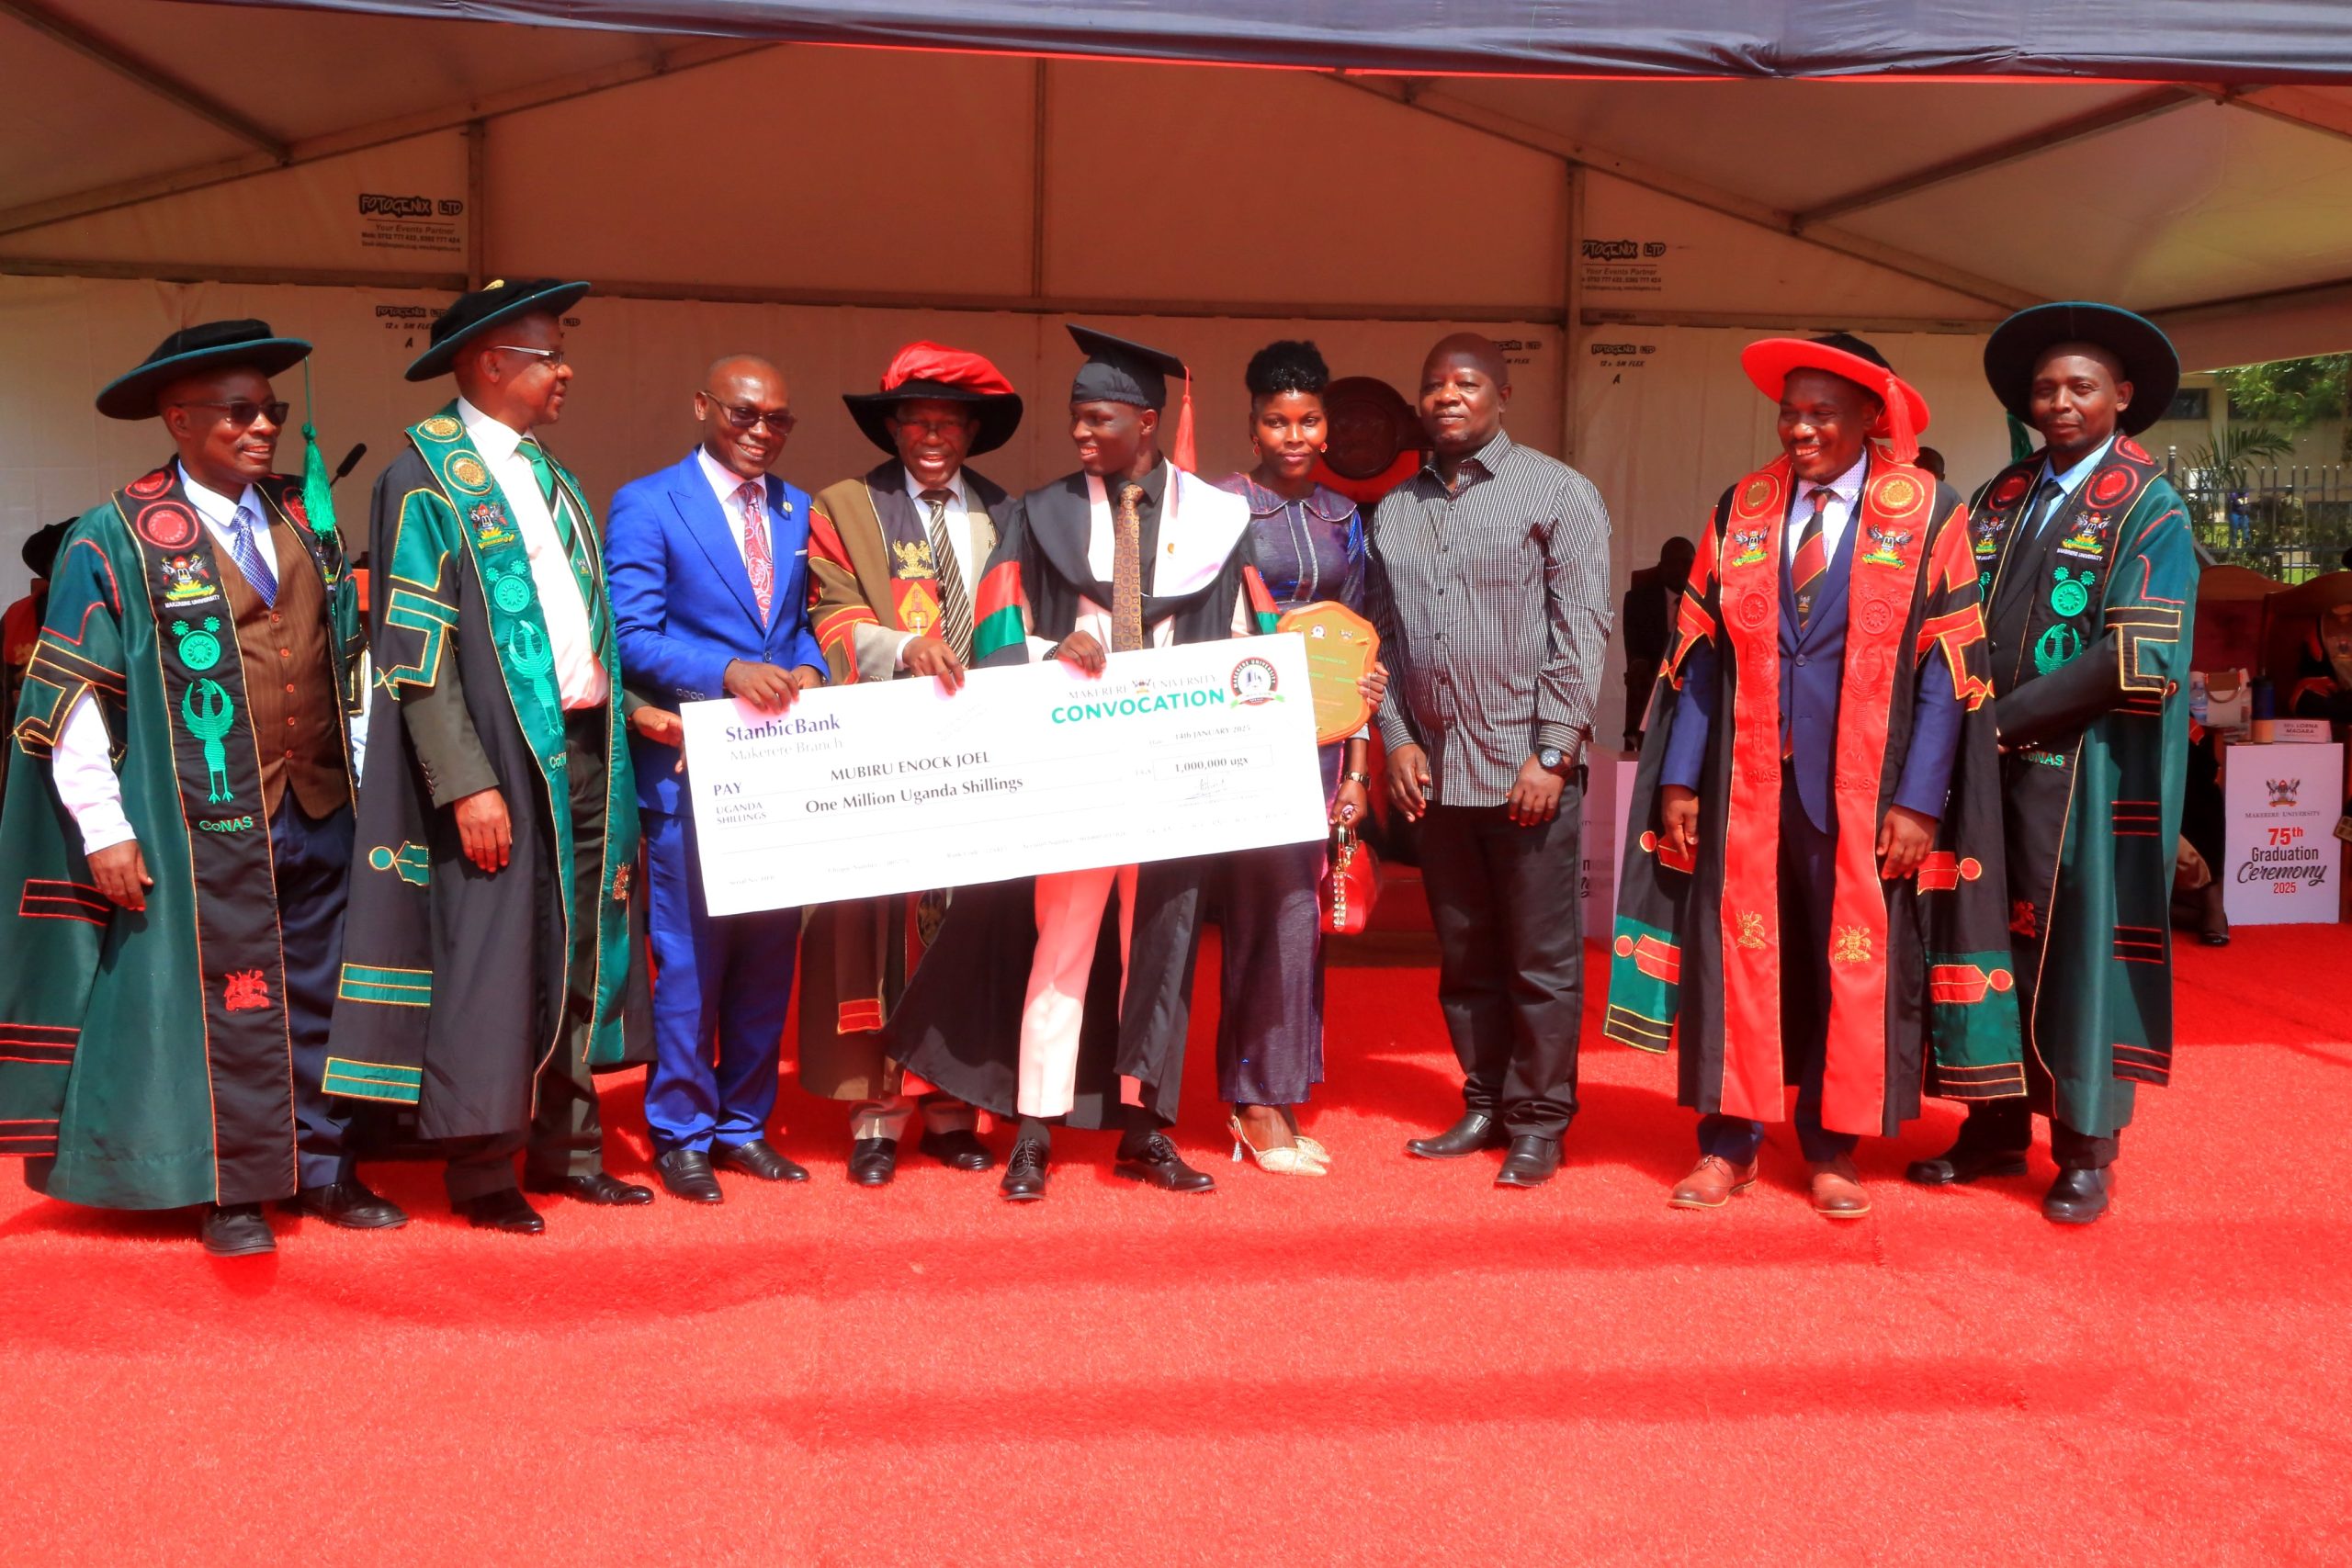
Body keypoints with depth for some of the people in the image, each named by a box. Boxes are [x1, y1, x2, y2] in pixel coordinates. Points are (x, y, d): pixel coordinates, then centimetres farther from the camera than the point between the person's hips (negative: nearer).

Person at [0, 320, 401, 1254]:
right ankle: (232, 1191, 18)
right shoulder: (116, 538, -6)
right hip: (209, 826, -5)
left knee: (319, 999, 11)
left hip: (322, 813, 5)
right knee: (227, 1007, 4)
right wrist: (104, 829, -10)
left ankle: (325, 1170, 24)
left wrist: (364, 775, 11)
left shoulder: (306, 520, 10)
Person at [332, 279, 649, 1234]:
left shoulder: (550, 478, 16)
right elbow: (414, 646, -12)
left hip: (584, 746, 7)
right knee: (491, 958, -2)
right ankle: (479, 1171, 9)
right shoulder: (426, 475, -6)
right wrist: (467, 782, -18)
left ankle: (565, 1147, 23)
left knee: (577, 958, 11)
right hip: (500, 757, -7)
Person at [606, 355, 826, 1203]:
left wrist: (808, 669, -6)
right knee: (690, 954, -1)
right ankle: (680, 1135, 13)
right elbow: (632, 636, -10)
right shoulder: (646, 505, -3)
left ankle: (744, 1124, 23)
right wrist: (728, 671, -24)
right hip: (690, 766, -5)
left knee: (769, 951, 10)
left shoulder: (797, 511, 15)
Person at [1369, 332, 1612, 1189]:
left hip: (1527, 768, -4)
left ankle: (1538, 1123, 11)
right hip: (1435, 768, 5)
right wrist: (1397, 739, 2)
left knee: (1540, 958, 1)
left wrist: (1553, 754, -12)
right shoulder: (1393, 512, 13)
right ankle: (1484, 1107, 23)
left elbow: (1581, 633, -6)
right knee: (1464, 955, 11)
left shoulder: (1557, 493, -1)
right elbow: (1382, 638, 14)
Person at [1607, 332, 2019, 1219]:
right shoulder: (1742, 509, 6)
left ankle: (1832, 1148, 21)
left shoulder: (1926, 515, -2)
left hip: (1864, 790, -2)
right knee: (1735, 951, 4)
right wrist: (1678, 778, 0)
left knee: (1856, 964, 6)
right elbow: (1701, 652, 6)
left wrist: (1919, 799, -11)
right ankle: (1729, 1141, 17)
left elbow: (1947, 668, -5)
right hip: (1746, 782, 2)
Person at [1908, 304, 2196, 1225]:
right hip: (1989, 767, 4)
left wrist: (2007, 717, -15)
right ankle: (1996, 1128, 23)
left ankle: (2085, 1151, 15)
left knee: (2078, 948, 2)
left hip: (2084, 774, -4)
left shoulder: (2152, 512, -2)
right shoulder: (1999, 500, 12)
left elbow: (2135, 660, -13)